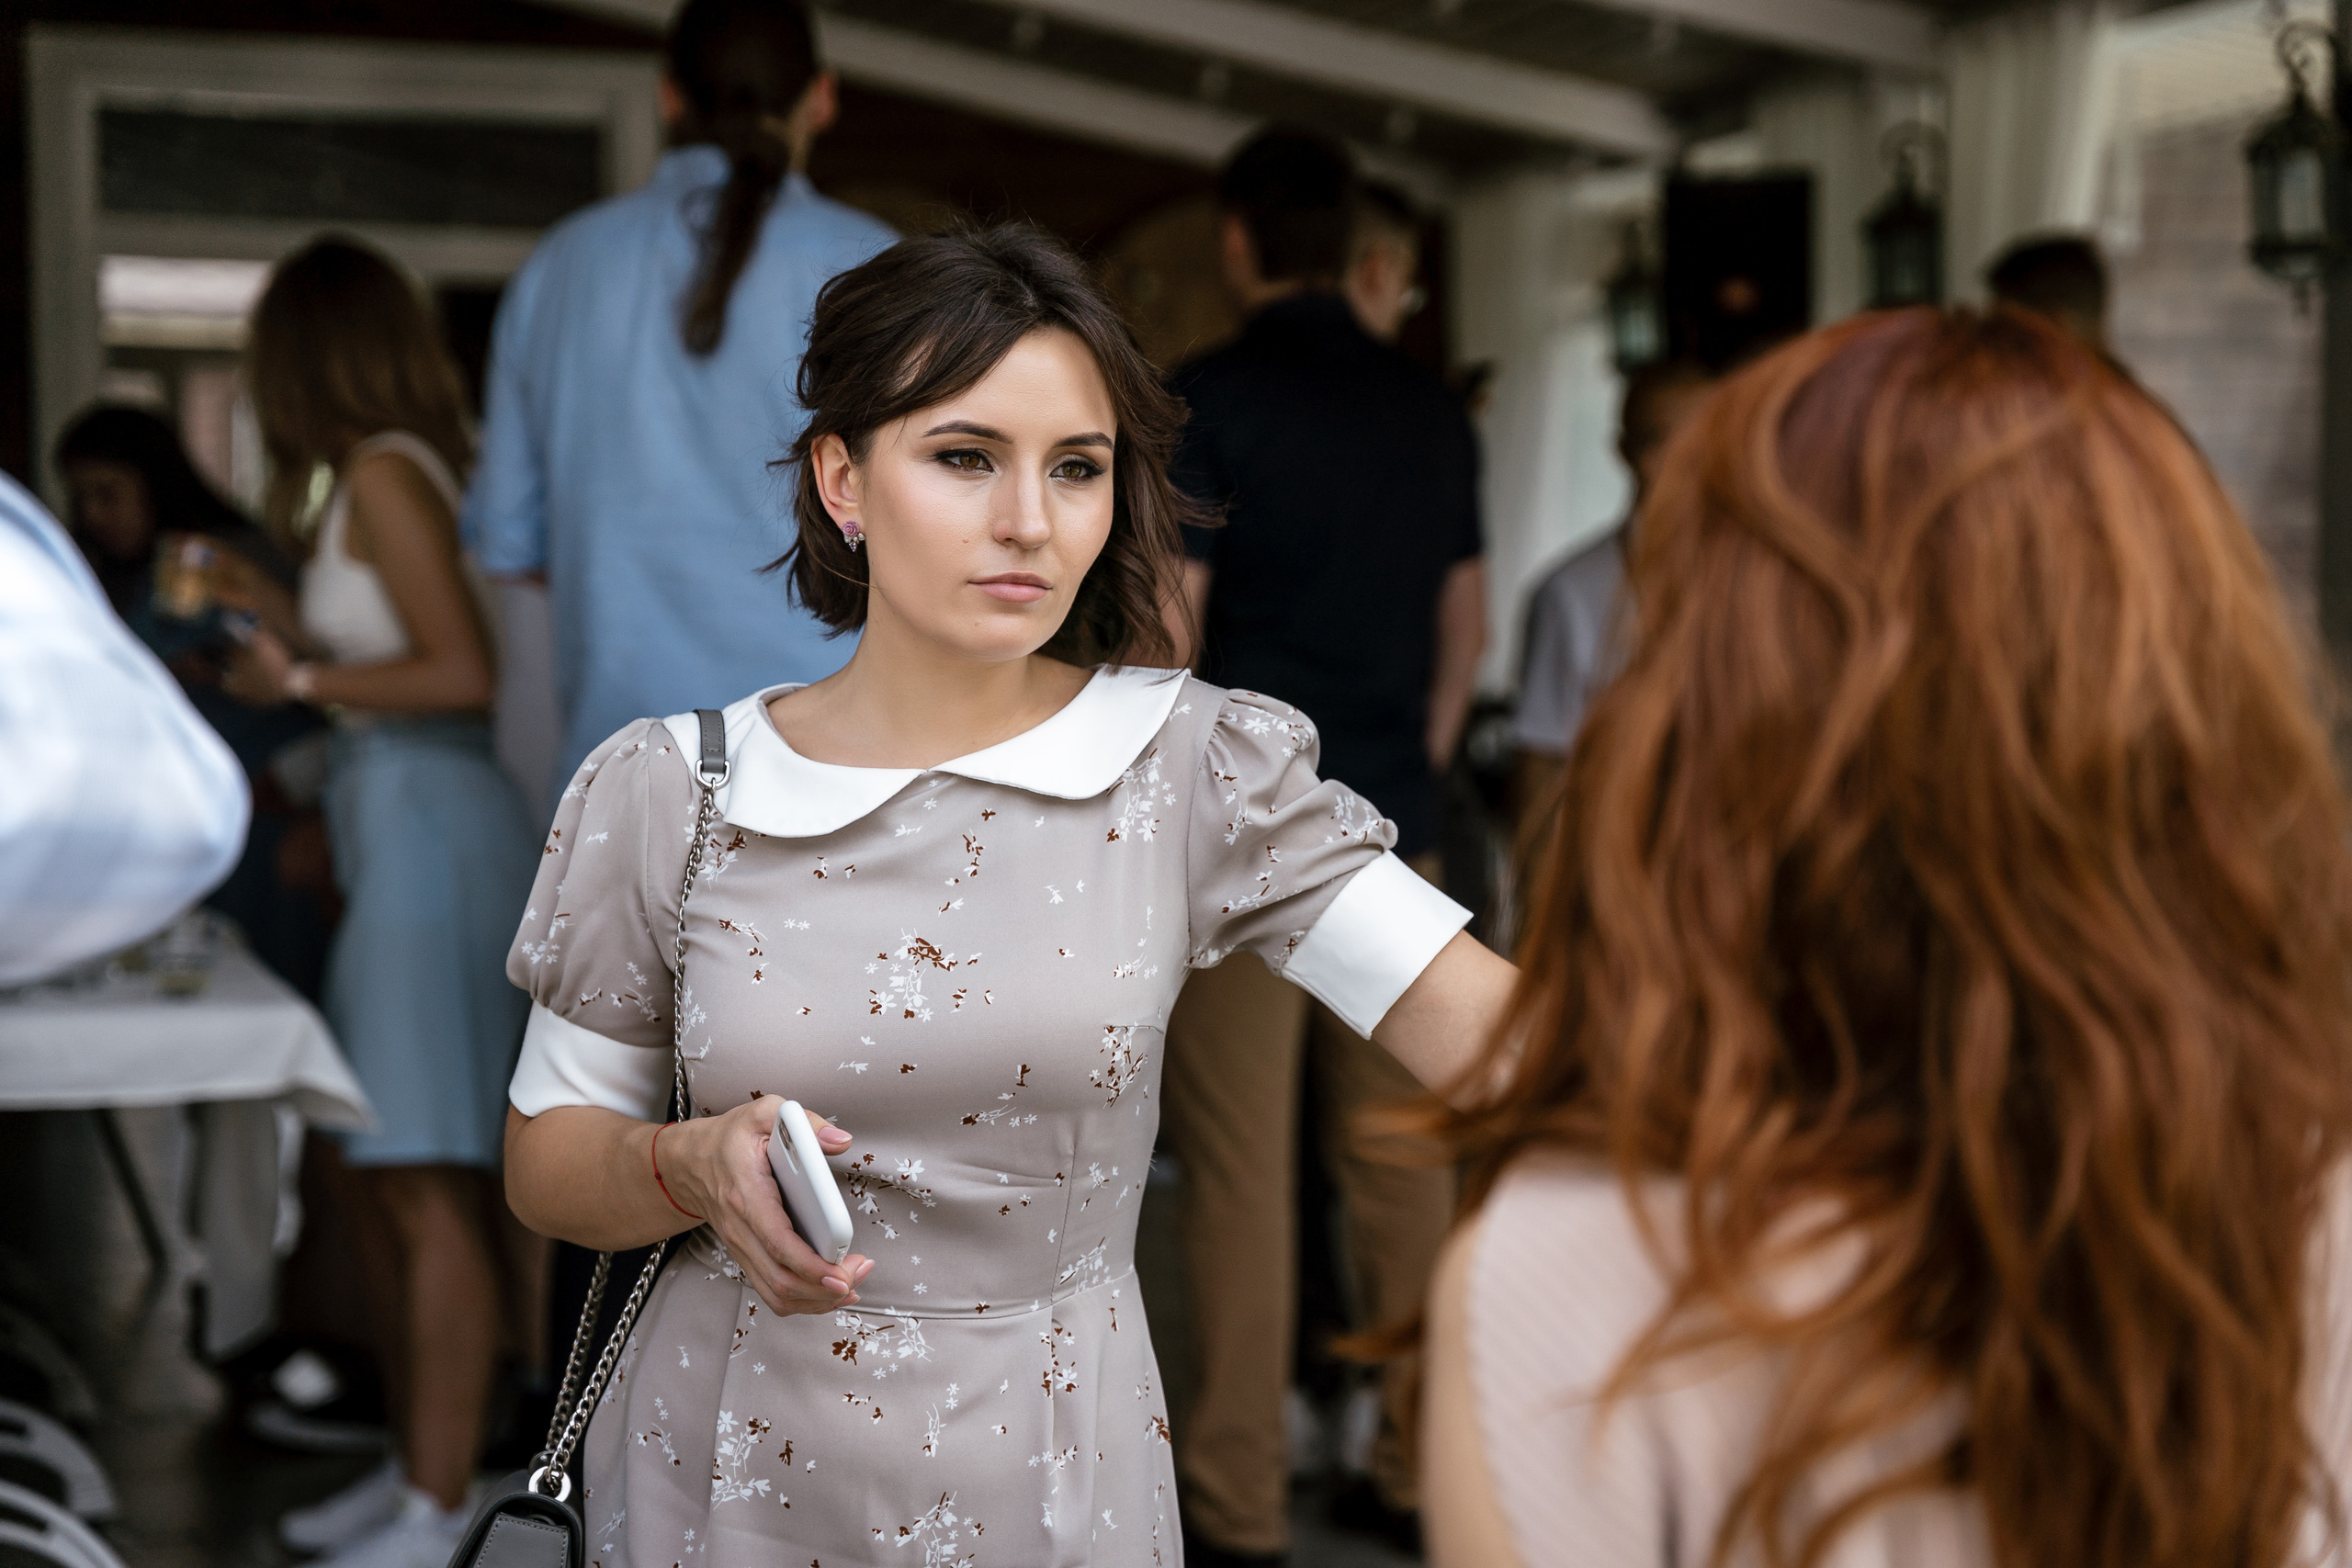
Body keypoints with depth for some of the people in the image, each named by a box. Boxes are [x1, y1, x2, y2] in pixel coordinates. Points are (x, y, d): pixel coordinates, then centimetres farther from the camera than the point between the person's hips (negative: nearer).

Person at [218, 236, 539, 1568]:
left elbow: (463, 673, -18)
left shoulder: (384, 474, -10)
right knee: (388, 1175, 14)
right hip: (400, 829, 10)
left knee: (426, 1184, -8)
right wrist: (299, 640, 30)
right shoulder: (395, 471, 16)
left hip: (430, 825, -10)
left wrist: (300, 681, -7)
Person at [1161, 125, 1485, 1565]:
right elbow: (1466, 622, 15)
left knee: (1240, 1167, -1)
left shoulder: (1208, 401, -7)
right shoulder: (1434, 410, 9)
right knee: (1400, 1155, 11)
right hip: (1392, 832, 5)